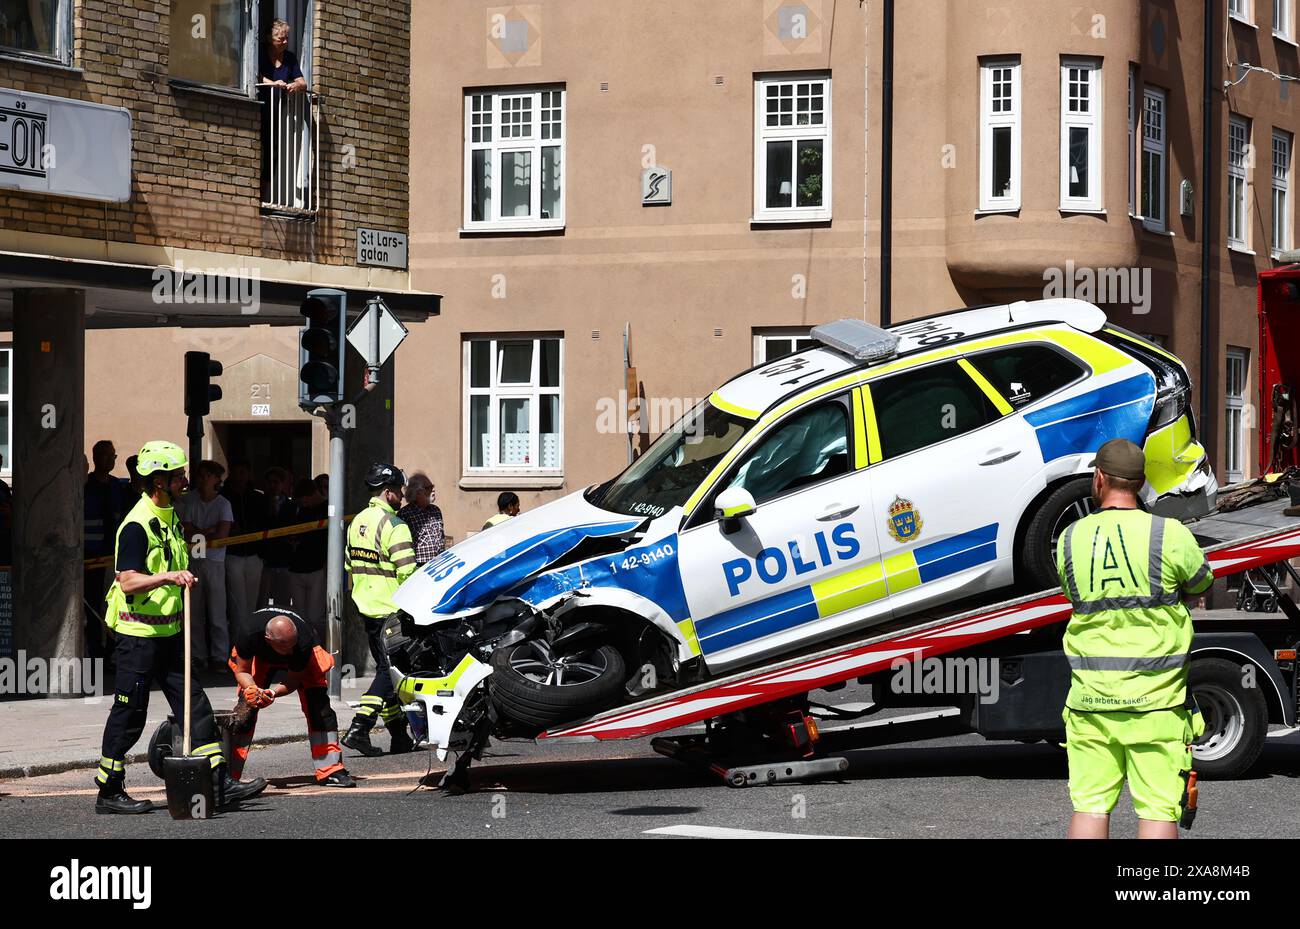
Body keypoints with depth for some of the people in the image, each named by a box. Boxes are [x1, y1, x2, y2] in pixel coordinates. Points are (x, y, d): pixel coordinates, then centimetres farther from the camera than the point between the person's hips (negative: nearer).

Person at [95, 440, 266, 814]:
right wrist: (169, 577, -36)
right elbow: (128, 581, -25)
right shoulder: (137, 525, -17)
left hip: (169, 632, 9)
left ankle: (221, 782, 6)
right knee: (129, 714, -2)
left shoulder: (169, 517, 13)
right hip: (139, 633, -9)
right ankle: (109, 793, 7)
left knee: (194, 705, 6)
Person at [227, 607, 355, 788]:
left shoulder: (303, 643, -42)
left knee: (318, 705, -16)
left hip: (302, 660, -1)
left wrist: (271, 692, -45)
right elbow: (242, 671, -23)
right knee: (246, 706, -12)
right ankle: (229, 772, -2)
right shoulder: (249, 634, -41)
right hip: (260, 656, 1)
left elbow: (293, 681, -27)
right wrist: (252, 689, -42)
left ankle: (330, 770, -10)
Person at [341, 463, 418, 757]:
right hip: (392, 611, -9)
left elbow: (350, 565, 19)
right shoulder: (393, 525, -15)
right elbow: (407, 572, -19)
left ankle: (399, 735, 18)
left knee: (386, 669, 14)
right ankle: (359, 728, -16)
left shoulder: (357, 522, 12)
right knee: (389, 670, -6)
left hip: (367, 609, 9)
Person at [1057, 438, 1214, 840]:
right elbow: (1201, 584, 8)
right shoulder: (1170, 535, -9)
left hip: (1089, 699, 3)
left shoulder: (1070, 539, 0)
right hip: (1155, 700, -3)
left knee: (1089, 807, 7)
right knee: (1159, 811, 0)